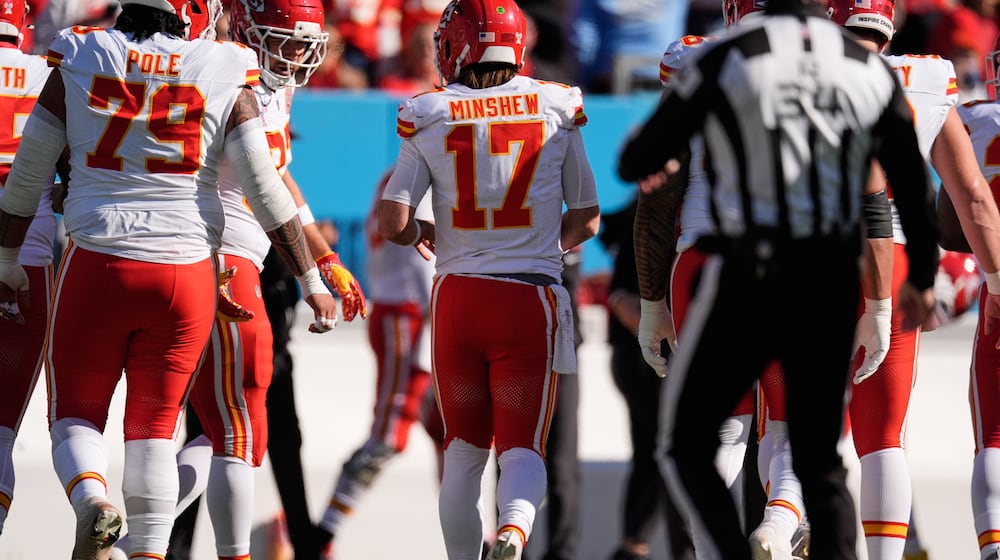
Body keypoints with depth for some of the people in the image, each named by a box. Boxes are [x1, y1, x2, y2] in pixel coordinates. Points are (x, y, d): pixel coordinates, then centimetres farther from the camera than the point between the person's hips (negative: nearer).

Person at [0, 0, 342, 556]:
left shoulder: (80, 61, 1)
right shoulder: (226, 78, -2)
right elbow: (266, 189, -2)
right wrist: (312, 282, 6)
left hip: (97, 264, 0)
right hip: (185, 275, 0)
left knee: (77, 417, 11)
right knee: (154, 426, 12)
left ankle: (91, 501, -18)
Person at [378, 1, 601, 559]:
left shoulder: (429, 119, -1)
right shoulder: (556, 110, 1)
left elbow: (392, 223, -5)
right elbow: (586, 219, 9)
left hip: (458, 296, 1)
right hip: (531, 299, 0)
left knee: (464, 451, 14)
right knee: (522, 444, 2)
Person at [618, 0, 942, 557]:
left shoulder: (725, 57, -6)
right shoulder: (871, 68, 4)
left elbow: (640, 162, 0)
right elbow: (912, 180, 10)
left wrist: (651, 165, 25)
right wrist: (923, 276, 24)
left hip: (749, 278, -4)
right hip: (835, 282, 4)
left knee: (689, 444, 8)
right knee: (820, 459, 15)